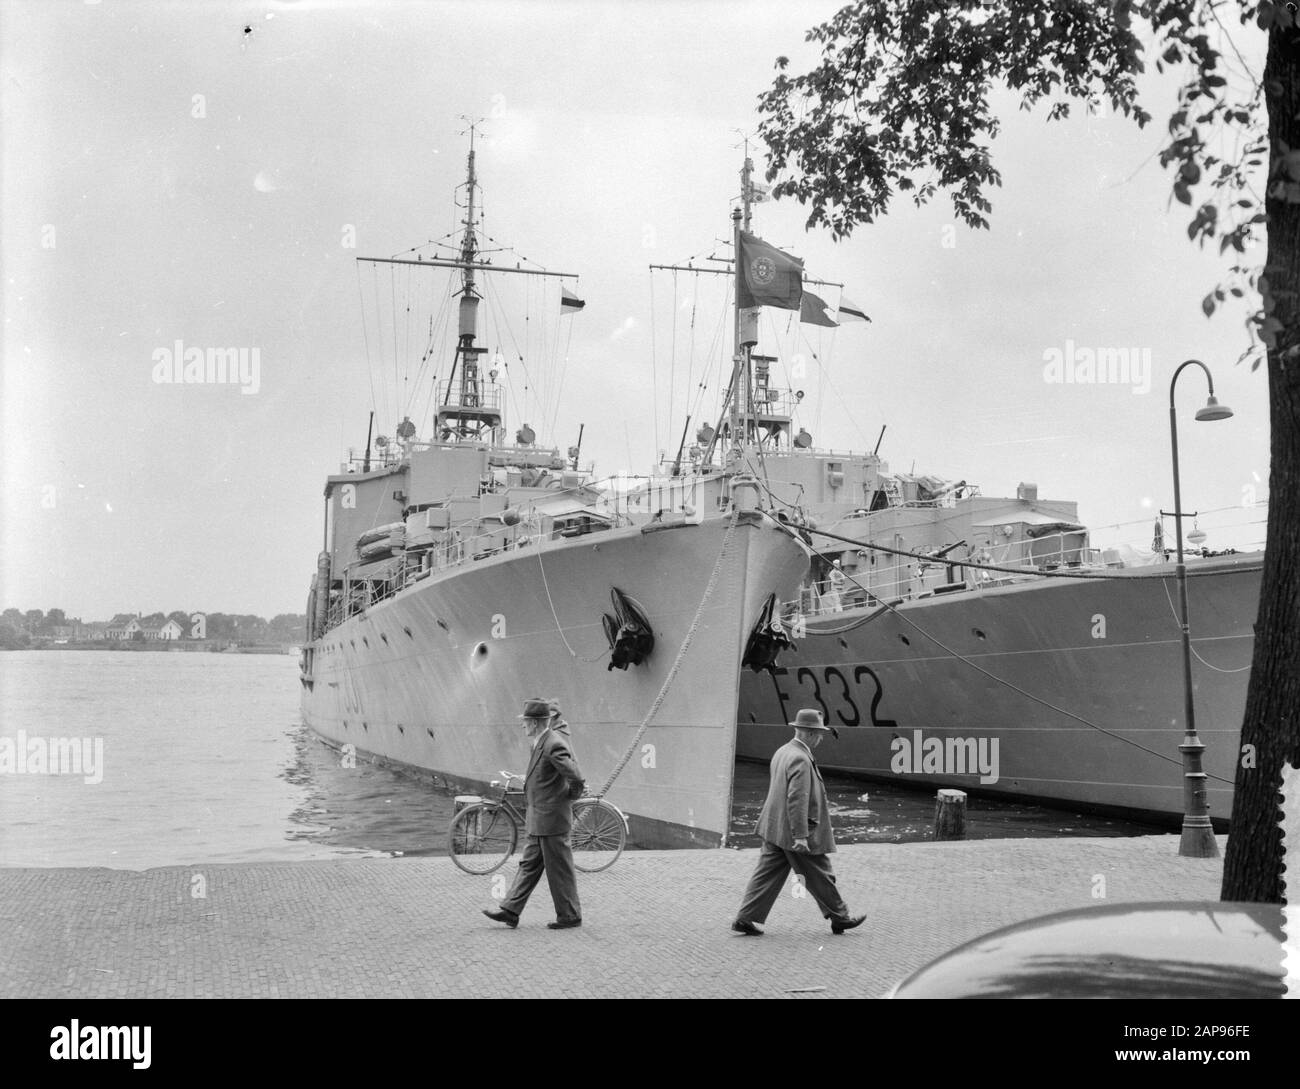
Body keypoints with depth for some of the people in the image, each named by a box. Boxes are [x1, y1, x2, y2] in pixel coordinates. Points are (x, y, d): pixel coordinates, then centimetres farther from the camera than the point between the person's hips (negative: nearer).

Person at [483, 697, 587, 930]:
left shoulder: (553, 745, -23)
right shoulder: (543, 741, 5)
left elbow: (575, 778, -26)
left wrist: (571, 795, -8)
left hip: (551, 819, -10)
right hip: (539, 819, 10)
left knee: (559, 870, 2)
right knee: (529, 865, 12)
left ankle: (570, 916, 13)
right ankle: (510, 911, 17)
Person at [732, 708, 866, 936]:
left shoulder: (782, 752, 10)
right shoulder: (801, 759, -21)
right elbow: (797, 799, -25)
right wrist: (800, 836, -24)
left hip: (774, 829, 9)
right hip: (793, 831, -9)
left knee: (767, 874, 9)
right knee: (820, 877, 6)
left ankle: (745, 918, 6)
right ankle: (839, 918, 20)